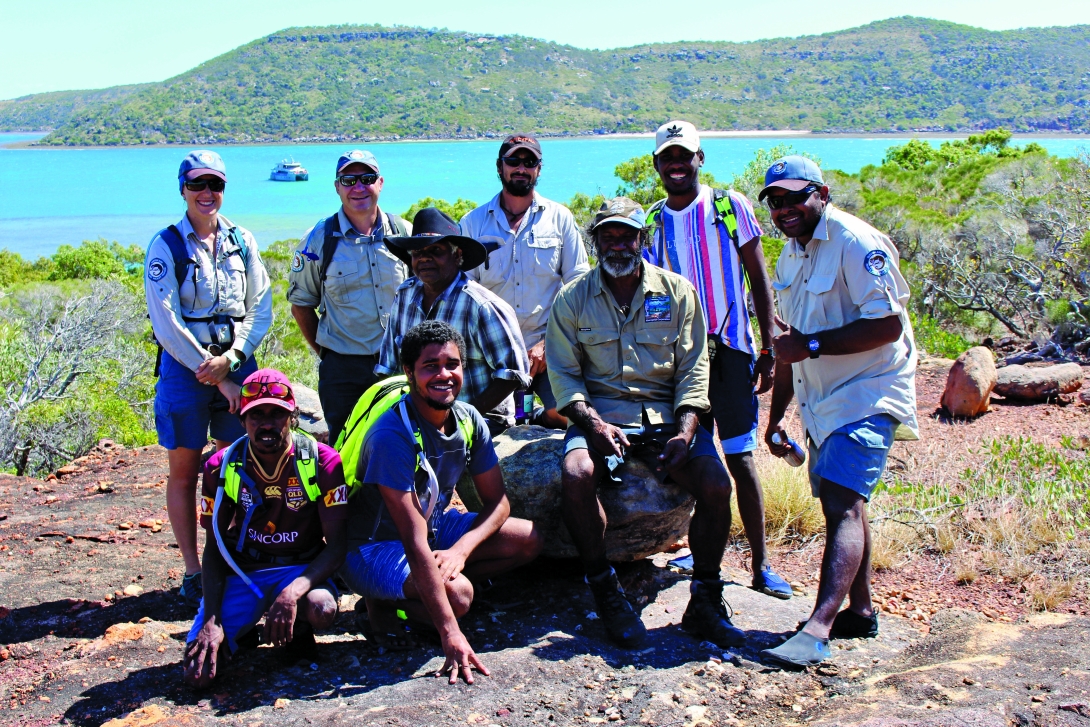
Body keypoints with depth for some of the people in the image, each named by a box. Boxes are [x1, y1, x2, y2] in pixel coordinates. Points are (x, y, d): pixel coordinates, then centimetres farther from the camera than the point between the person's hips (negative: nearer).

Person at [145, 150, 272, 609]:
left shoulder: (242, 241, 7)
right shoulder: (166, 244, -3)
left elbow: (261, 308, 5)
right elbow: (166, 322, -8)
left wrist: (231, 358, -10)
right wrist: (213, 374, -10)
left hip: (237, 362, 3)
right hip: (184, 365, -2)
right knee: (185, 470, 3)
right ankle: (193, 573, 11)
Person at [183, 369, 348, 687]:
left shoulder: (321, 462, -14)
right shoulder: (222, 467, -7)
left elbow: (336, 545, -14)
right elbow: (214, 547, -1)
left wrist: (294, 591, -33)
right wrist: (211, 621, -16)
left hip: (301, 569, -1)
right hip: (243, 571, 2)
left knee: (322, 609, -37)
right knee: (199, 670, -19)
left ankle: (299, 626, 2)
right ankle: (244, 628, 15)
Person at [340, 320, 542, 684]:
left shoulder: (468, 419, -8)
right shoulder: (392, 434, -29)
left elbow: (497, 502, -1)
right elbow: (415, 542, -33)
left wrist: (460, 550, -22)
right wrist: (451, 634, -36)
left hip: (435, 525, 7)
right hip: (373, 545, -7)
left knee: (529, 540, -6)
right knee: (457, 594, -32)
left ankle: (432, 584, -3)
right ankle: (383, 602, -3)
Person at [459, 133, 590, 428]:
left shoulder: (559, 218, 7)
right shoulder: (473, 223, 9)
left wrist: (549, 342, -7)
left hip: (549, 351, 0)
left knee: (565, 415, -17)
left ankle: (540, 416, 16)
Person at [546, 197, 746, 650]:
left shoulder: (678, 292, 7)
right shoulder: (573, 299, 6)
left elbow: (694, 370, 5)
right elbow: (564, 374, 3)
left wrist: (685, 432, -11)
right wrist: (595, 424, -16)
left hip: (666, 413, 1)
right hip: (600, 412, -1)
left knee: (716, 486, -25)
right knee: (576, 474, -33)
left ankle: (705, 603, -5)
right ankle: (606, 593, -13)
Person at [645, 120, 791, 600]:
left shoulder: (730, 206, 1)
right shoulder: (651, 223, 9)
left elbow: (759, 281, 2)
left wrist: (769, 349, -3)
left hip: (730, 348, -3)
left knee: (739, 458, -5)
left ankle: (761, 565, 3)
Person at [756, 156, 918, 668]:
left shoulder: (857, 245, -14)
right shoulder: (791, 255, 13)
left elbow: (887, 324, -23)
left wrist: (812, 345, -22)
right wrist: (776, 414, 18)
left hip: (866, 395, -9)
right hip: (821, 401, 9)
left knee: (843, 506, -19)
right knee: (839, 505, 14)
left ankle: (817, 629, -27)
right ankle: (860, 611, 28)